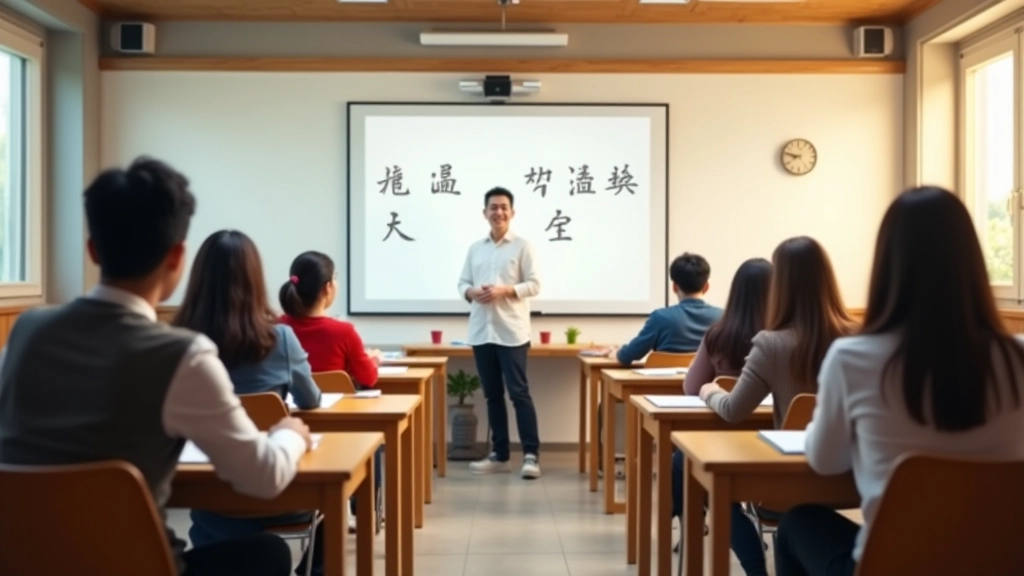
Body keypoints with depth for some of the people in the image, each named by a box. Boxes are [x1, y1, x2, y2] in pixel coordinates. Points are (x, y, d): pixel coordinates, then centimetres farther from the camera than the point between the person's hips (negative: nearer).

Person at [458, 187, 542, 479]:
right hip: (481, 331, 5)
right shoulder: (475, 248, 13)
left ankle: (531, 455, 0)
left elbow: (534, 284, -4)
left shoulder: (522, 246, 0)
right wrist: (472, 292, -9)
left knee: (518, 392, -5)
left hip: (511, 331, -5)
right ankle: (499, 455, 18)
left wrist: (504, 291, -17)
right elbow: (462, 283, 13)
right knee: (492, 395, 10)